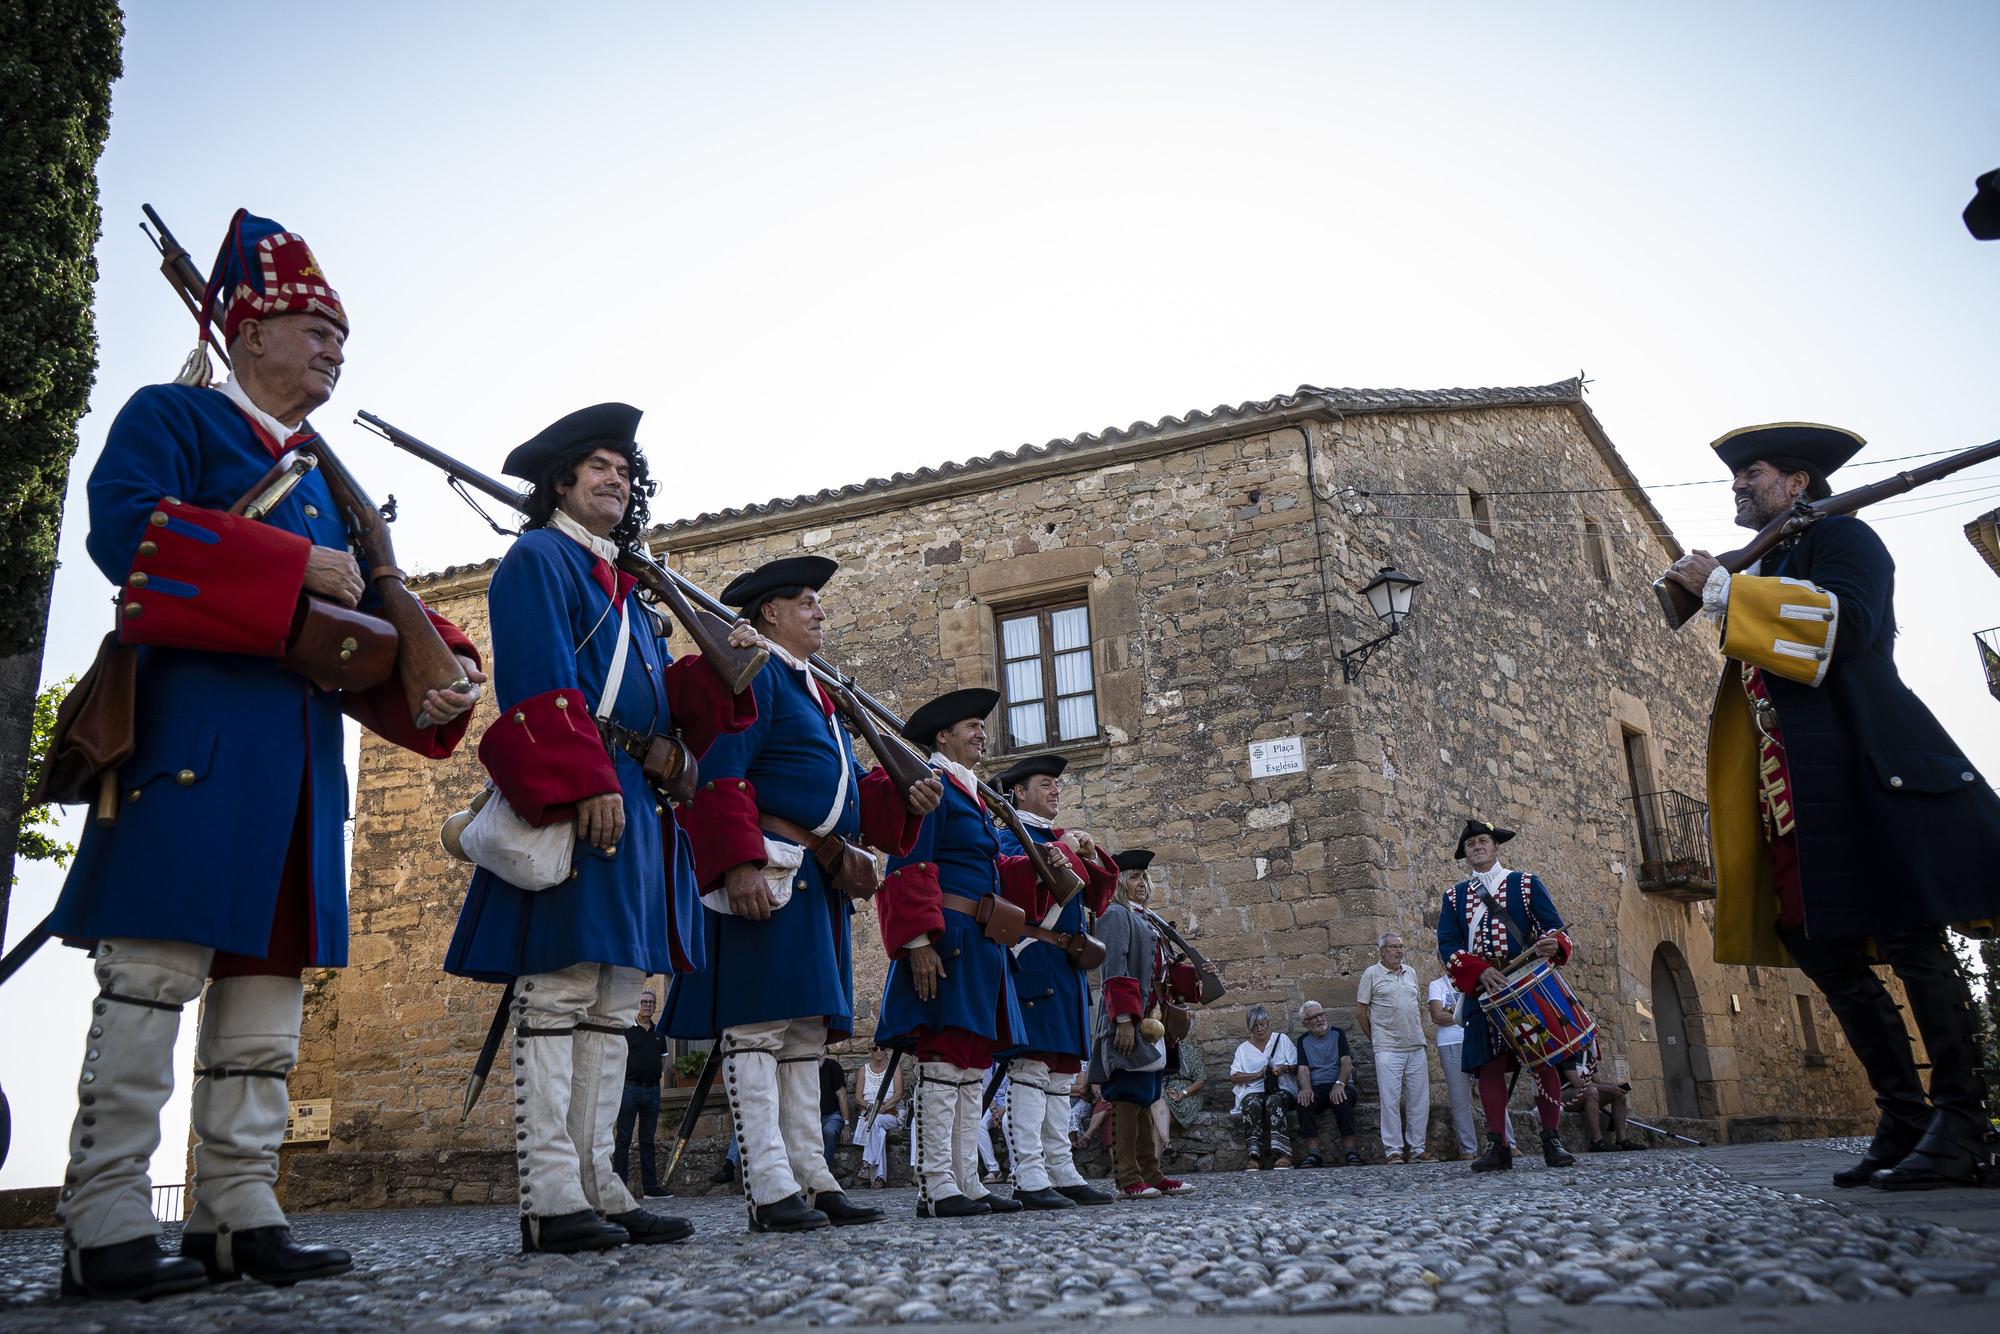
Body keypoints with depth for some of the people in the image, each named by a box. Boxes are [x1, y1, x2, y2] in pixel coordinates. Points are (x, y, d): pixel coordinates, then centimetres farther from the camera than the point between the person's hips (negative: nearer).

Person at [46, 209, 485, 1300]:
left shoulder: (322, 481, 27)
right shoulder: (171, 416, 7)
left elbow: (369, 617, 22)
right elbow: (125, 530, -13)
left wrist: (440, 668, 1)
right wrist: (297, 570, -15)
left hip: (300, 750, 8)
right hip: (195, 730, -8)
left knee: (269, 973, 5)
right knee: (155, 974, -9)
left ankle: (239, 1217, 10)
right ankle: (104, 1229, -3)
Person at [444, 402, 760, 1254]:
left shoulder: (623, 586, 27)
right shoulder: (537, 558, 2)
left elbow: (661, 700, 23)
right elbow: (541, 682, -12)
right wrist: (586, 782, -23)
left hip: (630, 804, 9)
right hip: (568, 798, -9)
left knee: (612, 1003, 6)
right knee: (559, 992, -11)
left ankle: (596, 1187, 10)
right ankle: (550, 1201, -9)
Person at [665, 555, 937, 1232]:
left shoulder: (814, 690, 26)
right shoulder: (753, 673, -4)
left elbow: (850, 787, 24)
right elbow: (718, 775, -16)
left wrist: (905, 799, 6)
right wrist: (739, 862, -26)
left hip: (818, 883, 10)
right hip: (764, 874, -10)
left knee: (805, 1034, 10)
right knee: (757, 1027, -9)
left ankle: (813, 1180, 14)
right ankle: (770, 1191, -8)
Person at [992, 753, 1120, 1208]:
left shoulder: (1062, 838, 23)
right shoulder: (1011, 837, -1)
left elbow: (1097, 899, 21)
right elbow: (1021, 889, -19)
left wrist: (1093, 858, 5)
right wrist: (1062, 850, -14)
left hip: (1067, 969, 9)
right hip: (1032, 964, -9)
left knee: (1062, 1070, 8)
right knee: (1030, 1067, -12)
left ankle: (1061, 1173, 12)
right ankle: (1029, 1179, -13)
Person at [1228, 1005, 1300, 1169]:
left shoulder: (1282, 1039, 19)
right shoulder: (1243, 1048, 20)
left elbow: (1297, 1067, 12)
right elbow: (1233, 1077, 7)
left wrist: (1286, 1068, -10)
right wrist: (1259, 1074, -4)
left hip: (1282, 1089, -1)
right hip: (1253, 1091, 1)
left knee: (1275, 1101, -36)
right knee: (1252, 1104, -35)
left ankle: (1281, 1154, -51)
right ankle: (1254, 1157, -49)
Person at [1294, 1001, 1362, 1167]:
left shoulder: (1337, 1034, 13)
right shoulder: (1303, 1041, 17)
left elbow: (1346, 1063, -1)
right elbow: (1303, 1069, 4)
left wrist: (1339, 1084, -20)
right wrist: (1306, 1088, -19)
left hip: (1339, 1085, -1)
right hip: (1315, 1088, 1)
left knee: (1342, 1099, -36)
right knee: (1304, 1102, -32)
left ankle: (1351, 1151, -36)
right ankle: (1313, 1153, -35)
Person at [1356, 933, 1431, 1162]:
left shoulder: (1411, 972, 13)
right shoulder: (1371, 974, -1)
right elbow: (1360, 1011, 1)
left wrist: (1419, 1033, 15)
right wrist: (1374, 1037, 4)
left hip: (1417, 1047, 5)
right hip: (1388, 1049, -5)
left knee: (1420, 1100, 6)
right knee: (1391, 1100, -6)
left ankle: (1417, 1149, 14)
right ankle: (1393, 1150, -1)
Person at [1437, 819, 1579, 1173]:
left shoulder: (1527, 883, 11)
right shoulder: (1454, 897, 14)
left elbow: (1553, 925, 3)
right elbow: (1447, 945, 2)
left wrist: (1552, 944, -22)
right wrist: (1480, 971, -16)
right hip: (1484, 992, 1)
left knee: (1544, 1060, -4)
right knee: (1489, 1065, -4)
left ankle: (1552, 1141, 1)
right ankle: (1499, 1146, -3)